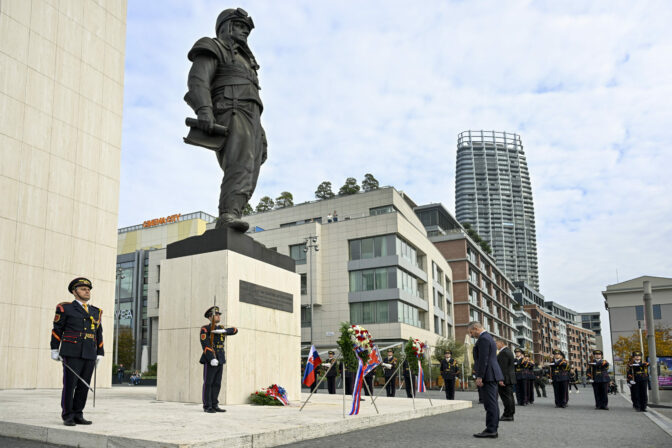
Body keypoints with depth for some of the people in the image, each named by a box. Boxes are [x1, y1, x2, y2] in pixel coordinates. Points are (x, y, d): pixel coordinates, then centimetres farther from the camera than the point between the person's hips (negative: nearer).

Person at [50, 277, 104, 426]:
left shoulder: (96, 312, 14)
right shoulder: (65, 308, 2)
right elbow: (57, 330, 2)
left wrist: (100, 354, 10)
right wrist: (55, 350, -3)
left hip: (89, 356, 4)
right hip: (72, 354, -4)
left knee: (84, 386, 3)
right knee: (69, 385, -4)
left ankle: (78, 415, 10)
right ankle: (67, 417, 5)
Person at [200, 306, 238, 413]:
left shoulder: (221, 329, 15)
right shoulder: (205, 329, -6)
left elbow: (235, 330, 1)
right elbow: (205, 344, -17)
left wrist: (223, 331, -18)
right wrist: (212, 359, -26)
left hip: (220, 360, 6)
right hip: (210, 360, -6)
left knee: (217, 384, 7)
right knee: (208, 383, -2)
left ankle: (214, 405, 12)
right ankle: (207, 406, 3)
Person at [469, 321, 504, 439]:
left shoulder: (483, 338, -12)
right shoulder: (489, 337, 21)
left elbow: (483, 359, -19)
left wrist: (479, 377, -19)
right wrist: (499, 377, 24)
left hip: (488, 376, -11)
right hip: (492, 376, 11)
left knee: (490, 403, -9)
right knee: (492, 403, 10)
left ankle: (490, 430, -8)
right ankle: (493, 429, 12)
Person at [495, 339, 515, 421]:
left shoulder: (504, 352, -15)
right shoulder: (508, 351, 18)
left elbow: (503, 367, -21)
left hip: (505, 379, -11)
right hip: (510, 378, 11)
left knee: (506, 397, -8)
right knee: (509, 397, 11)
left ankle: (507, 415, -7)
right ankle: (510, 415, 15)